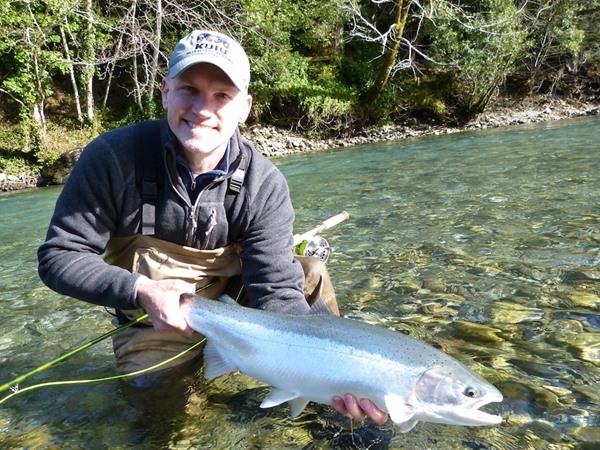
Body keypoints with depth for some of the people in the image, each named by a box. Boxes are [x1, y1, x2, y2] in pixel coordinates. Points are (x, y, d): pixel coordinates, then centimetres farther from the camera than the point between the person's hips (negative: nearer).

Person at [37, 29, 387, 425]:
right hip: (155, 329, 0)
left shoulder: (265, 185, -19)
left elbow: (276, 289, -25)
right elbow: (60, 255, -14)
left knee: (310, 275, -19)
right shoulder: (113, 156, -21)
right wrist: (141, 291, -31)